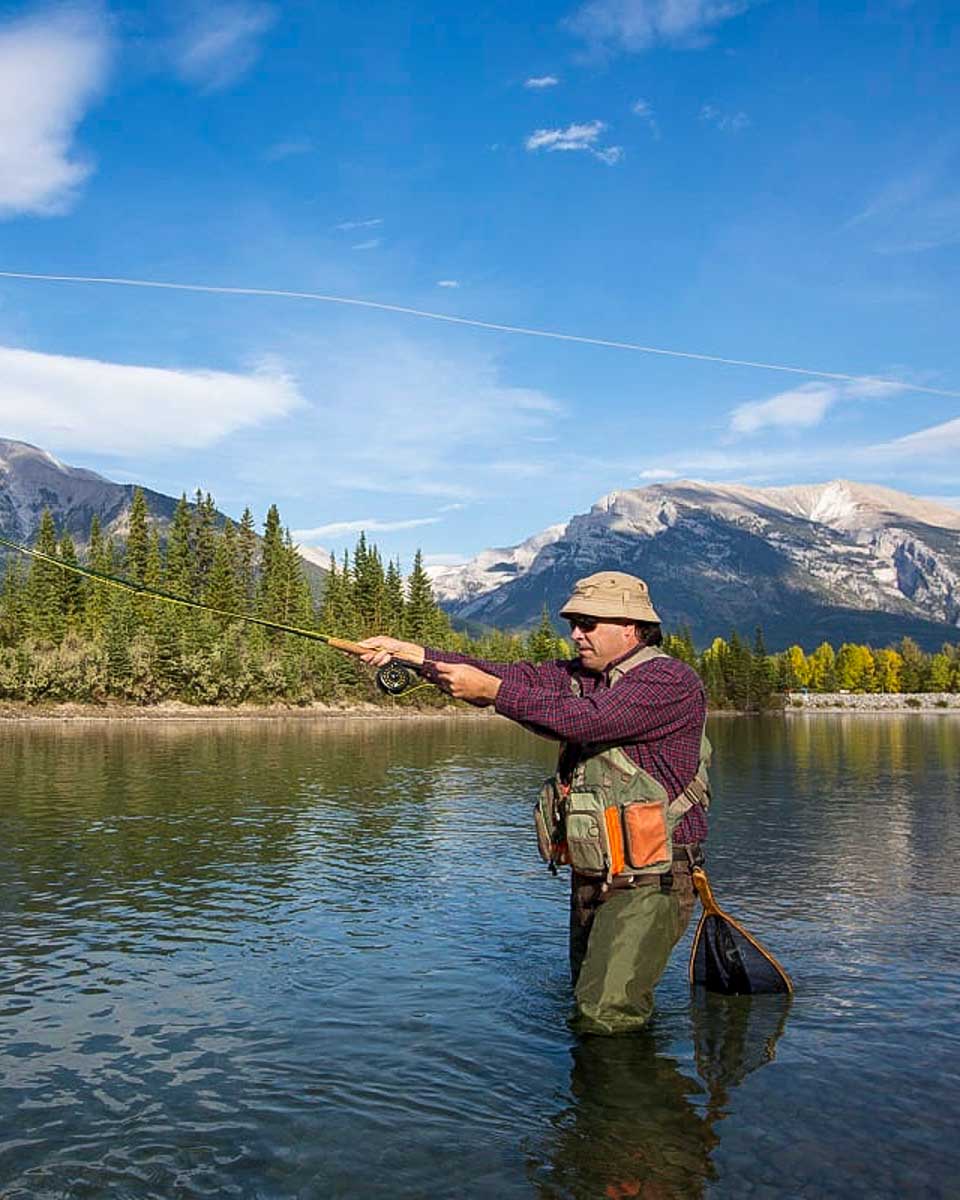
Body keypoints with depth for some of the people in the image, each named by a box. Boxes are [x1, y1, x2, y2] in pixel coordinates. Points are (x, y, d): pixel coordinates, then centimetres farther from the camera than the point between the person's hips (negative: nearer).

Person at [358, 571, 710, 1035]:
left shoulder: (671, 680, -13)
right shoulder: (580, 676, 12)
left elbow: (586, 719, -27)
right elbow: (511, 676, 0)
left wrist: (490, 690, -24)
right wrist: (412, 653, -10)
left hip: (648, 882, -8)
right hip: (589, 878, 8)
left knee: (605, 1018, -9)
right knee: (584, 1000, 18)